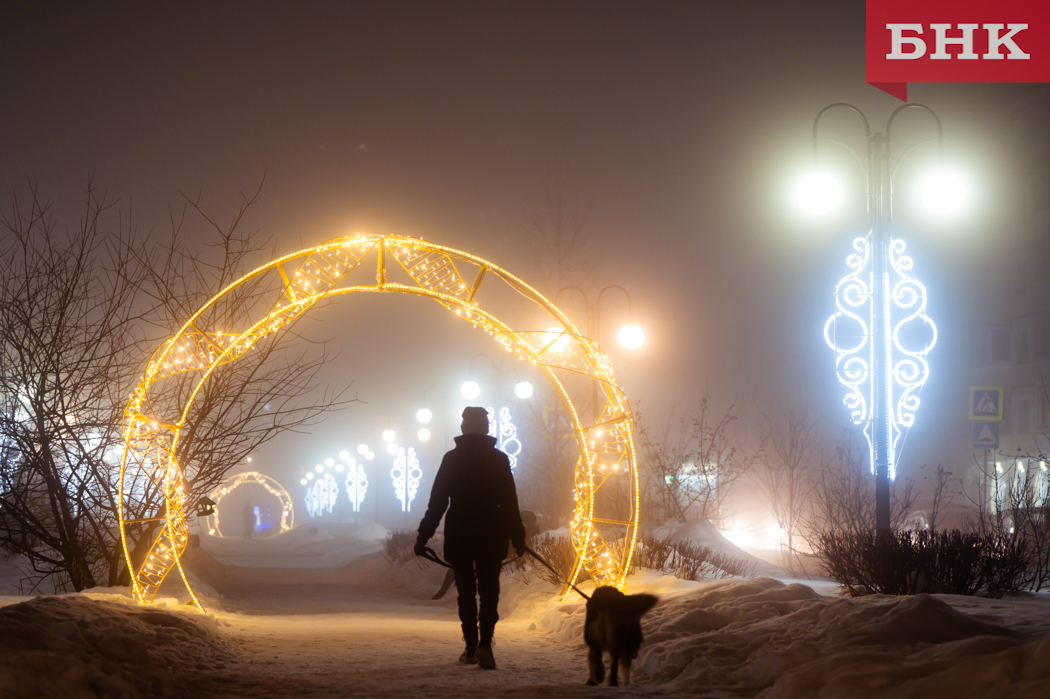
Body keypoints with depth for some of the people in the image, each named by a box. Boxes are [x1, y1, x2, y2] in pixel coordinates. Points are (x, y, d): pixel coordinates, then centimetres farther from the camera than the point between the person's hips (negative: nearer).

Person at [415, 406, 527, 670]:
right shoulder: (499, 460, -2)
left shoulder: (451, 459, -1)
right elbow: (510, 503, -2)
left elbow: (437, 503, -2)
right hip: (491, 537, -1)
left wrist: (423, 537, 3)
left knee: (466, 593, 12)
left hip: (458, 536, 1)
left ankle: (471, 648, 14)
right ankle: (484, 645, -18)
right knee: (489, 592, 1)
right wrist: (518, 539, 5)